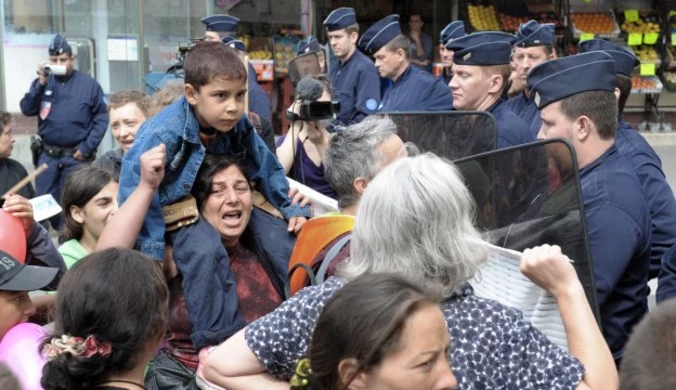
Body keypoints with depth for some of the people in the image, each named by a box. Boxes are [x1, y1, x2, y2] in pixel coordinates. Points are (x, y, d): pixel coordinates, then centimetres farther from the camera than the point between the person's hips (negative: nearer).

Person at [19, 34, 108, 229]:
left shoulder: (89, 84, -2)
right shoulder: (42, 82, 7)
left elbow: (101, 118, -4)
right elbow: (27, 110, -3)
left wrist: (87, 148, -10)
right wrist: (41, 83, -13)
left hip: (76, 157, -3)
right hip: (48, 156, 3)